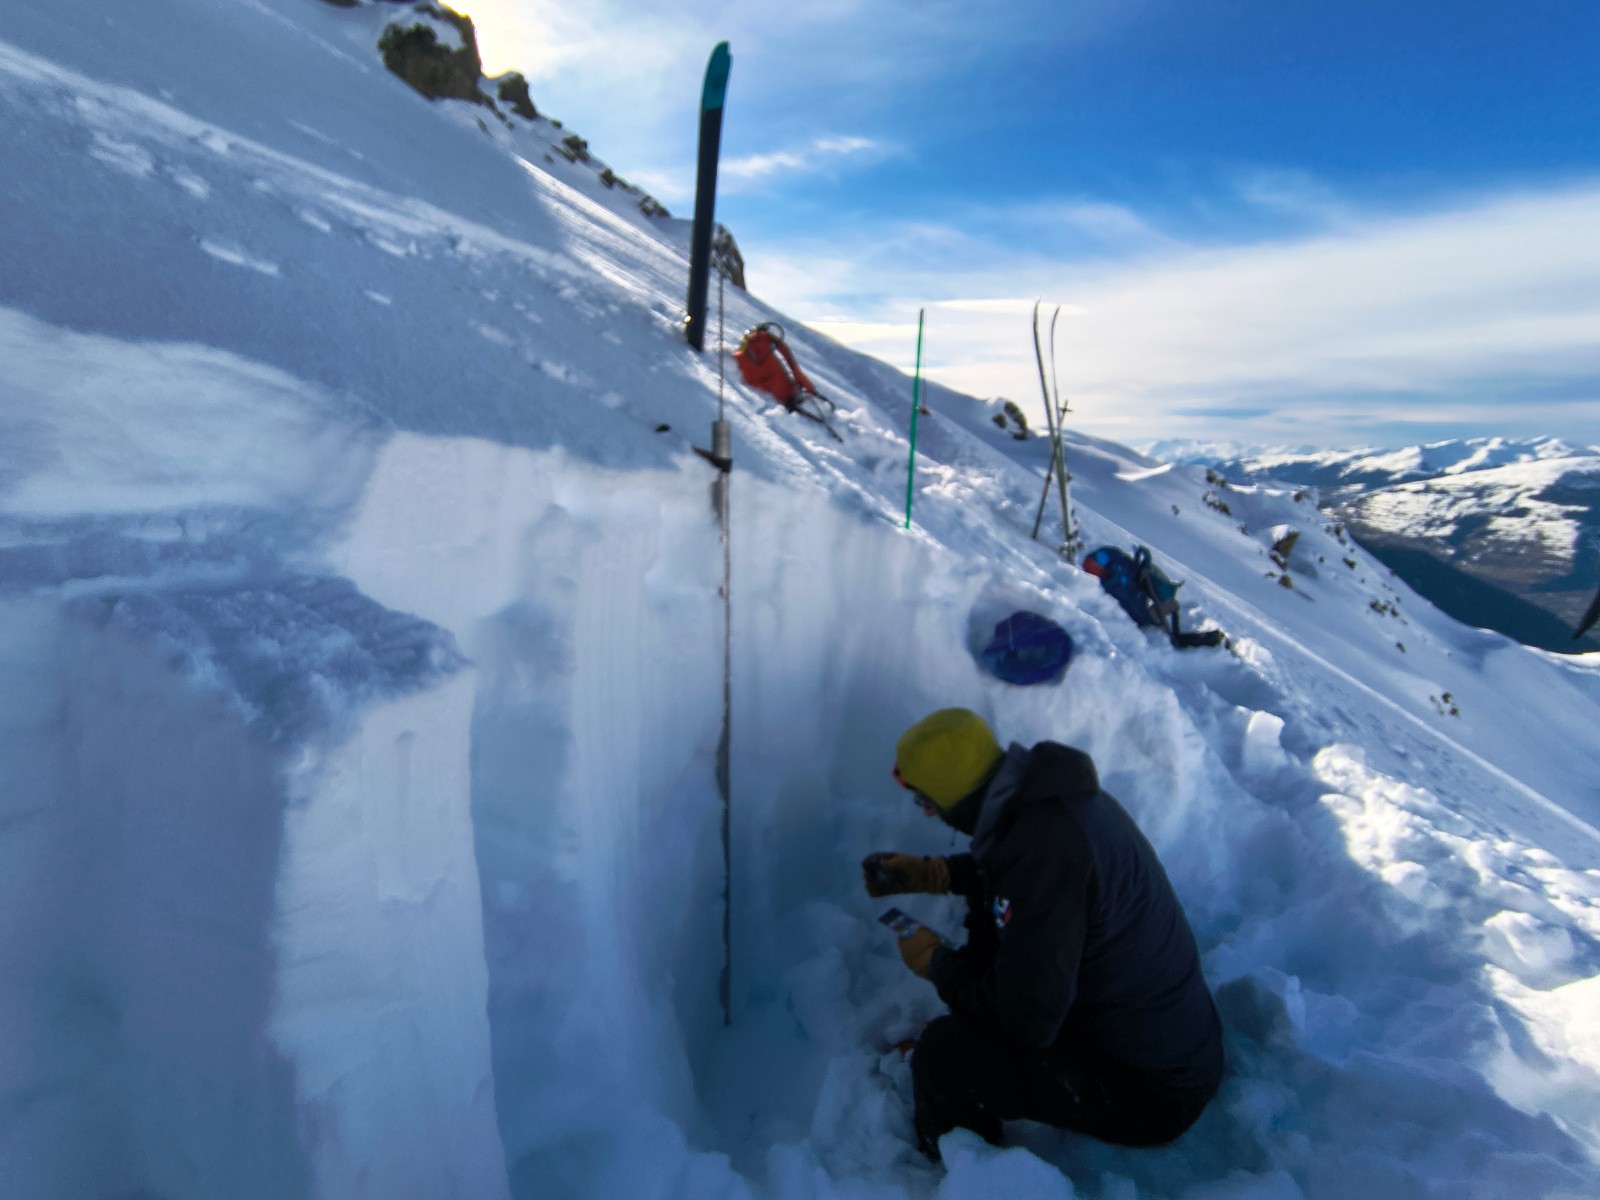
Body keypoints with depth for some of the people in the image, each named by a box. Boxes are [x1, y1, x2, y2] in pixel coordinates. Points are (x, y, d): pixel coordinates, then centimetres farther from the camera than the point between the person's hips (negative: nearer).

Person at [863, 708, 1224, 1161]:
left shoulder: (1041, 843, -32)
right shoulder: (1055, 791, -4)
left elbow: (1028, 1018, -27)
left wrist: (935, 962, -11)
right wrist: (933, 874, 11)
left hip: (1153, 1091, -9)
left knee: (944, 1051, -19)